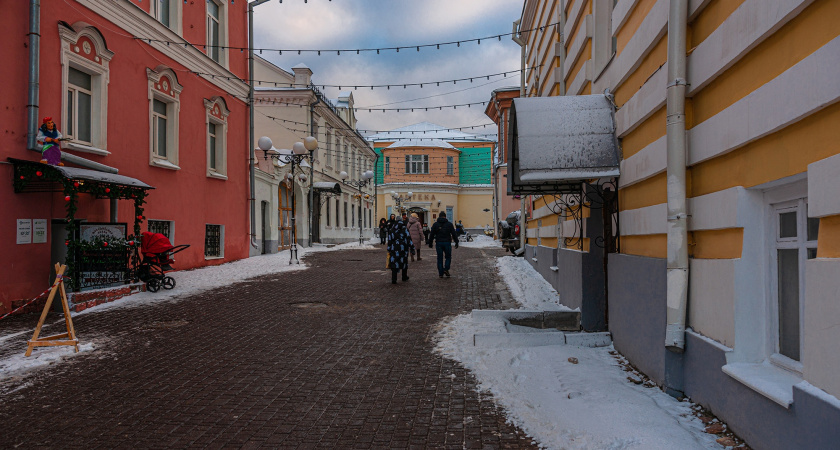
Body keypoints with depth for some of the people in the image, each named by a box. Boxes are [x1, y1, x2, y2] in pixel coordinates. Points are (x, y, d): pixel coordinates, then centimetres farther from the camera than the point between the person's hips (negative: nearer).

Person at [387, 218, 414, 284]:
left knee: (394, 263, 0)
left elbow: (390, 241, 7)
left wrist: (389, 250, 13)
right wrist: (411, 247, -3)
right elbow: (408, 239, -5)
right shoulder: (405, 230, 1)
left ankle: (393, 280, -9)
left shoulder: (391, 231, 7)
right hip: (403, 249, 0)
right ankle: (404, 277, 26)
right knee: (404, 262, 15)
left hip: (394, 249, 1)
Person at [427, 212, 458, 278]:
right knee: (448, 257, 13)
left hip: (439, 243, 1)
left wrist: (430, 243, 10)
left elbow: (431, 235, 3)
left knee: (440, 258, 7)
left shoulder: (435, 224, 4)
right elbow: (454, 234, 2)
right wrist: (456, 242, 8)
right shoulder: (449, 224, 2)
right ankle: (446, 269, -6)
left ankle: (440, 273, 7)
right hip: (447, 243, -1)